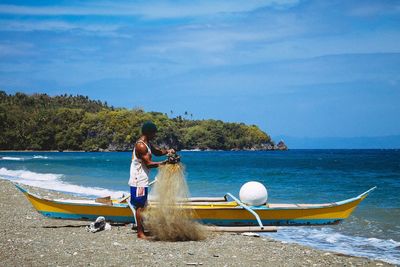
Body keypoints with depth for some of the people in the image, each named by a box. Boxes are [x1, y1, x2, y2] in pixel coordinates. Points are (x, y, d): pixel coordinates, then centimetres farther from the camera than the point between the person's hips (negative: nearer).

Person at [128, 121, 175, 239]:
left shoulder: (147, 143, 12)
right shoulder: (141, 146, -20)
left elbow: (156, 151, 23)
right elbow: (148, 164, -22)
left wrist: (167, 151, 3)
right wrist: (164, 162, -18)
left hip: (142, 180, 10)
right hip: (138, 181, -10)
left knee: (141, 205, 15)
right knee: (140, 206, -6)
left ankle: (141, 229, 22)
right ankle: (140, 233, -3)